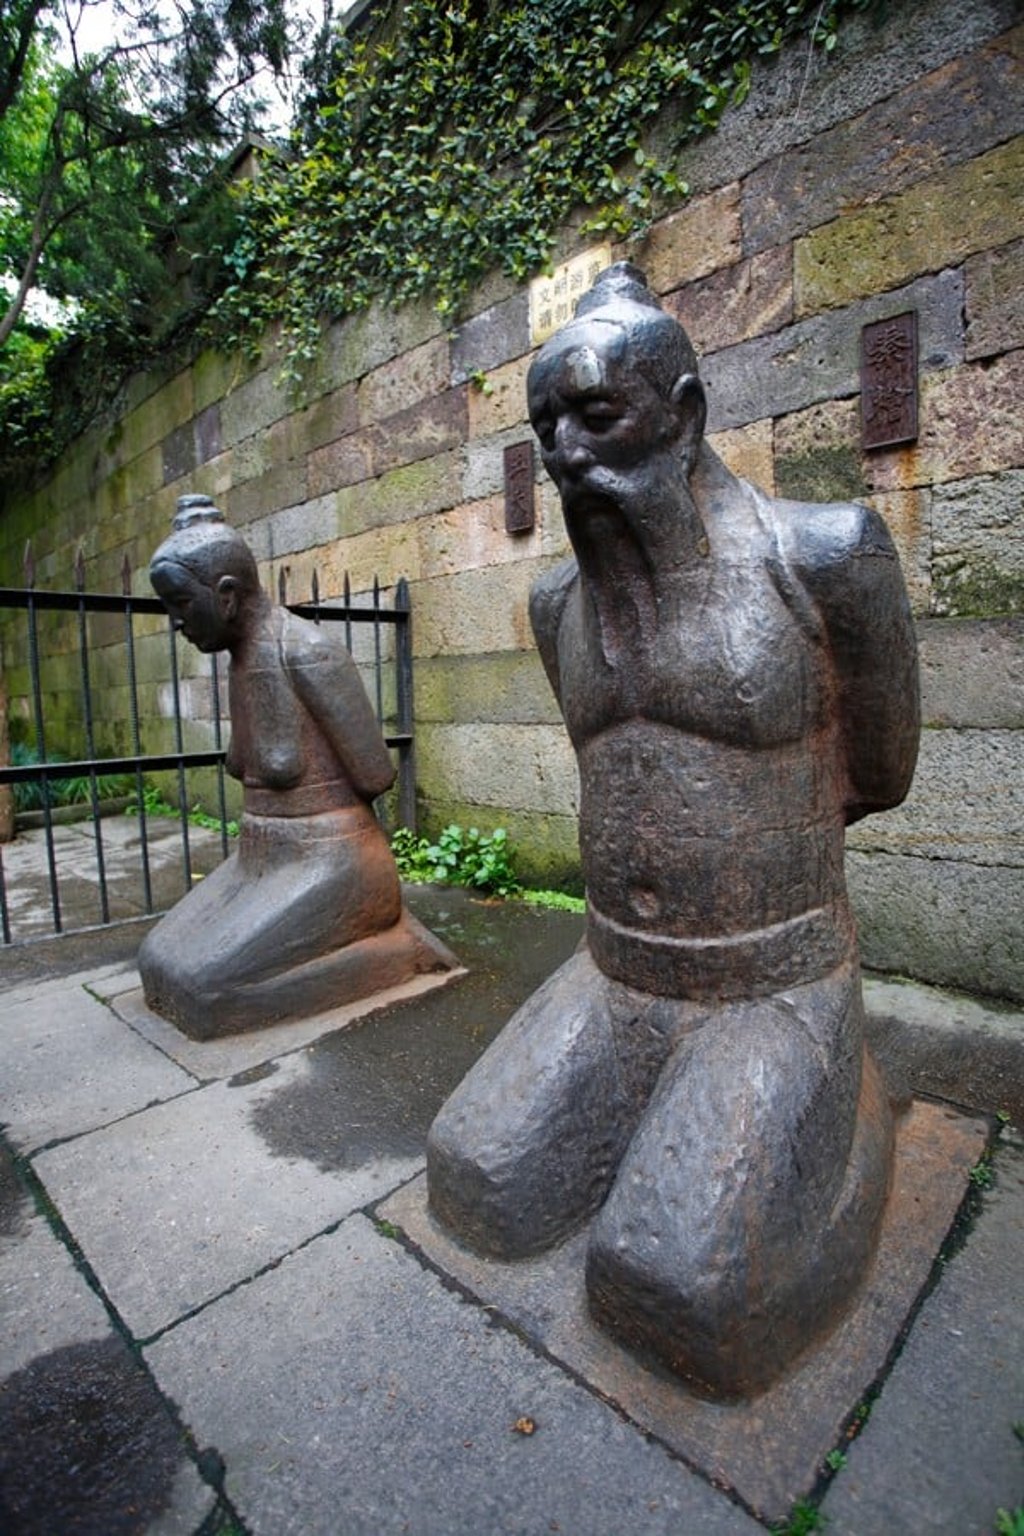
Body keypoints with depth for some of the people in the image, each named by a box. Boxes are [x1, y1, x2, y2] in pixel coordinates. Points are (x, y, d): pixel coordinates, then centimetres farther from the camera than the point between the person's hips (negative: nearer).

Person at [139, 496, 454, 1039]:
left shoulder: (307, 650, -19)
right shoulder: (242, 657, 8)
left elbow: (375, 775, -18)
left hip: (327, 867, -9)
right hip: (262, 860, 10)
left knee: (207, 985, -15)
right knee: (160, 960, 9)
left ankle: (395, 946, 0)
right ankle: (371, 932, 15)